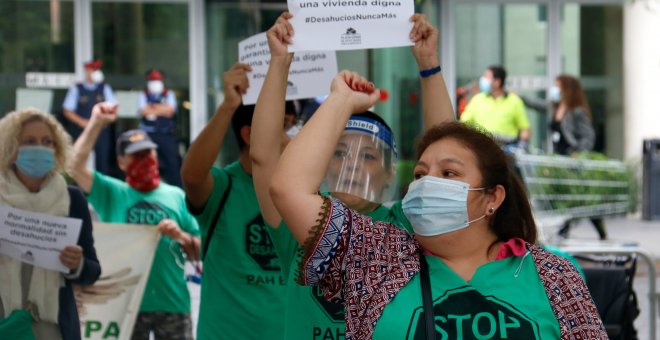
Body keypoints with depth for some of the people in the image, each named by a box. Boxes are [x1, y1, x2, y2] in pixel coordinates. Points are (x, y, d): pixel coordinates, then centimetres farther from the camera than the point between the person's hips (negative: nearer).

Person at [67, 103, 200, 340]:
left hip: (173, 303, 1)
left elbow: (200, 252, 8)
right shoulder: (111, 193, 6)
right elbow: (75, 166, -9)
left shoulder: (177, 197, 8)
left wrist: (182, 237, -13)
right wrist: (97, 123, -10)